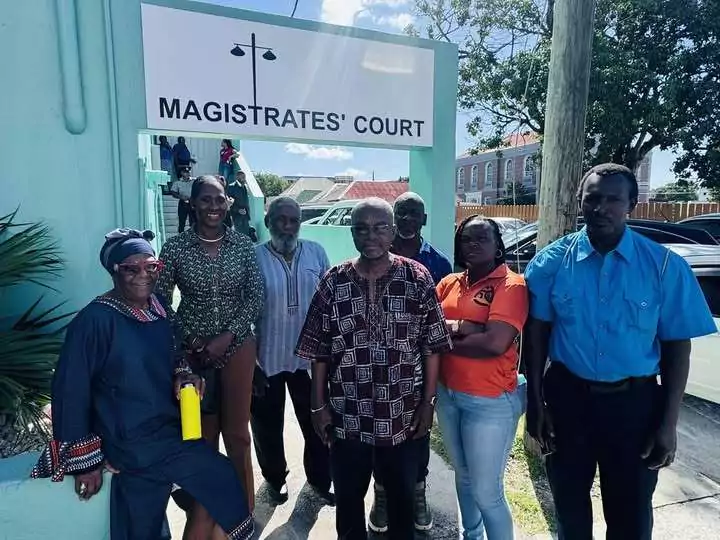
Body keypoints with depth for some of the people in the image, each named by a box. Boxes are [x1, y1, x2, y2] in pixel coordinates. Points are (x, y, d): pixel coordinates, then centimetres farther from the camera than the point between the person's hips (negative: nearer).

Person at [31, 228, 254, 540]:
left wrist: (182, 376, -4)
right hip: (135, 447, -6)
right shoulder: (95, 320, -20)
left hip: (169, 430, 6)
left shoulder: (157, 307, 2)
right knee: (221, 480, -3)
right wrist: (85, 461, -11)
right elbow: (69, 391, -16)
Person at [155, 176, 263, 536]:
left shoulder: (243, 245, -1)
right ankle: (204, 513, 30)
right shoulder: (175, 247, -4)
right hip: (191, 351, 0)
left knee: (237, 432, 8)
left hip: (237, 347, 1)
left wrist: (227, 337, -11)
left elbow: (255, 297, -2)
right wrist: (189, 341, -10)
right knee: (201, 433, 10)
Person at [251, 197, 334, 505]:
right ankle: (275, 477, 42)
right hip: (267, 358, -2)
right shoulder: (254, 257, -9)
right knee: (268, 424, 16)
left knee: (317, 421, 15)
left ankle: (319, 478, 38)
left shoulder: (316, 253, -1)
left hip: (309, 355, 2)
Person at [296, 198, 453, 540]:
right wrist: (319, 405, 0)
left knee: (402, 496, 21)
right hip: (346, 417, 1)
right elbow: (318, 350, 0)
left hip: (404, 416, 0)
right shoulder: (333, 282, -4)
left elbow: (433, 345, -3)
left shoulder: (418, 278, -7)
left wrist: (428, 402, -4)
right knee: (347, 498, 20)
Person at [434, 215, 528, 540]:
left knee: (486, 492, 5)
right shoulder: (449, 283, 5)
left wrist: (445, 340, -13)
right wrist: (460, 326, -21)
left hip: (490, 402, -6)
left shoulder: (511, 284, -13)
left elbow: (495, 343, -25)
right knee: (463, 475, 24)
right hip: (447, 395, 6)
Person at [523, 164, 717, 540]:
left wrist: (668, 422, -6)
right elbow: (536, 333, -3)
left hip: (634, 402, 0)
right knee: (568, 503, 21)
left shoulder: (664, 266, -9)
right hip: (566, 396, 1)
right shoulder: (552, 261, -7)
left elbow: (677, 345, -4)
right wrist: (536, 401, -3)